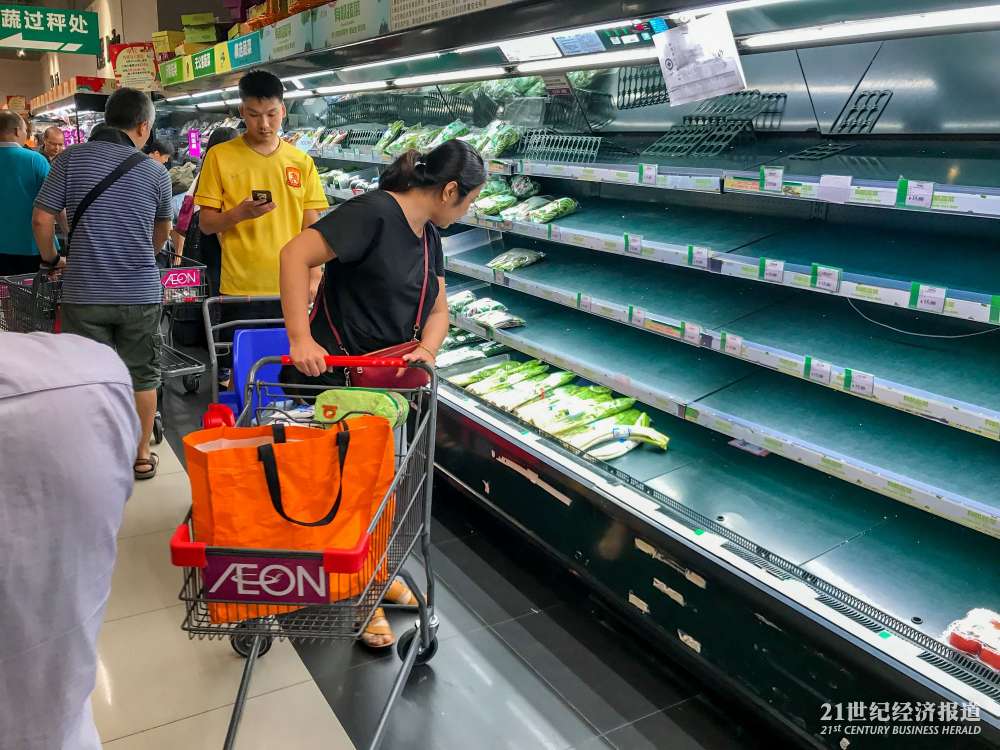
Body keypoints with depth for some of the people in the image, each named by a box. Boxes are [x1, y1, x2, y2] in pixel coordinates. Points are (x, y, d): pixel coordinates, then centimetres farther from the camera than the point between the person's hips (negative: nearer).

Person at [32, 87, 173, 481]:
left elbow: (41, 219, -4)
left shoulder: (71, 158, -2)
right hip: (140, 292, 0)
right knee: (142, 376, 12)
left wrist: (51, 258, 15)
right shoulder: (155, 172, 0)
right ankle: (142, 456, 23)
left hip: (84, 292, 0)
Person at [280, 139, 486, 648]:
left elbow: (438, 308, 11)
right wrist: (300, 339, -32)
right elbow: (295, 255, -28)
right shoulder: (374, 212, -21)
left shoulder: (428, 235, 7)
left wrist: (427, 350, -9)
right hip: (336, 374, -8)